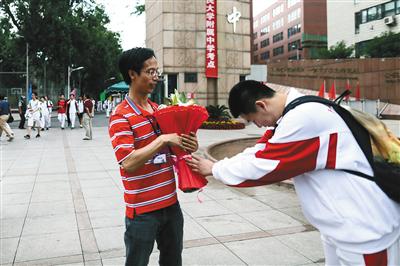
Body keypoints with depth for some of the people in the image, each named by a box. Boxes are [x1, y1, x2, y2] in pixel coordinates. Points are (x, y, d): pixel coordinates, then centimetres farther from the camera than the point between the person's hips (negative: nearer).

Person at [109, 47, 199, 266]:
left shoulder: (159, 109, 9)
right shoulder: (120, 116, -14)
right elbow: (129, 163, -23)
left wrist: (187, 145, -3)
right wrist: (163, 140, -25)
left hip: (170, 203, 7)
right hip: (142, 209, -7)